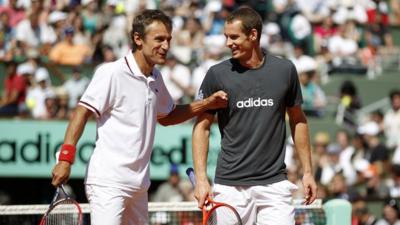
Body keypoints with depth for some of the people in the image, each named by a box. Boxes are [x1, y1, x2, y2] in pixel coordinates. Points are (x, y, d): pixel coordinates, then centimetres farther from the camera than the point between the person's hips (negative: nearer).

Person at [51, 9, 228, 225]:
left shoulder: (155, 79, 15)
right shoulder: (112, 73, -10)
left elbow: (166, 116, 31)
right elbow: (82, 112, -11)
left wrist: (207, 104, 19)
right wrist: (65, 158, -19)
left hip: (139, 184, 8)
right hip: (108, 183, -8)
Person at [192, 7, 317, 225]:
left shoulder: (285, 70, 3)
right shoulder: (217, 74, -1)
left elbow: (298, 121, 13)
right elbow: (202, 127, 2)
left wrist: (307, 171, 10)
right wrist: (201, 178, -7)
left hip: (274, 183, 1)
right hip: (230, 187, -1)